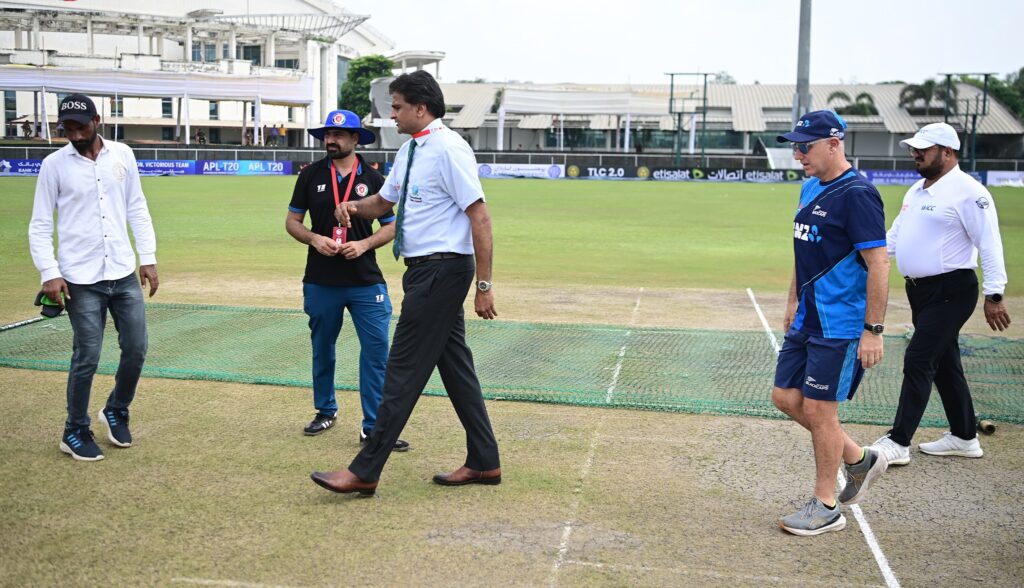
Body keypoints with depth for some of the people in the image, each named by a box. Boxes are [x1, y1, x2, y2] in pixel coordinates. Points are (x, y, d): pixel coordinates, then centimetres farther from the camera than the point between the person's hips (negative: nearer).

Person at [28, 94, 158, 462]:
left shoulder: (122, 155, 5)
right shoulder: (54, 164, -3)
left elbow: (137, 210, 11)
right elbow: (40, 225, -2)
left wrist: (148, 259, 5)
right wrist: (50, 273, -12)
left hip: (124, 273, 3)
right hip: (81, 280, -3)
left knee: (136, 349, 5)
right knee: (87, 357, -1)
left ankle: (116, 412, 31)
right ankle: (75, 433, 17)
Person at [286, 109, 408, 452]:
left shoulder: (373, 179, 2)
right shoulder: (311, 176, 4)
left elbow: (391, 227, 4)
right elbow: (292, 221, 8)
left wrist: (364, 245, -13)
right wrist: (314, 238, -12)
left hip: (366, 282, -1)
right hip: (321, 282, 2)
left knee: (376, 350, -7)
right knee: (322, 348, 14)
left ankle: (374, 426, -1)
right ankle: (326, 411, 33)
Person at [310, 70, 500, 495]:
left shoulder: (448, 149, -15)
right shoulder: (409, 151, 13)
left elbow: (479, 217, -19)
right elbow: (383, 201, 27)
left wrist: (484, 285, -20)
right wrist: (354, 207, 4)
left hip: (441, 271, -10)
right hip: (427, 270, 10)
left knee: (405, 368, -5)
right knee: (455, 365, 13)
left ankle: (365, 472, 1)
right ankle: (484, 463, 23)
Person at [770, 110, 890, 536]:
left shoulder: (857, 194, -17)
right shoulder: (811, 188, 11)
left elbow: (878, 265, -19)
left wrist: (873, 331, -21)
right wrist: (794, 301, 23)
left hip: (840, 327, -9)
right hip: (808, 321, 9)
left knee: (819, 409, -3)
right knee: (786, 397, 11)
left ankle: (826, 508, 14)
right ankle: (859, 460, 29)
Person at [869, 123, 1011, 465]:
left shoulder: (967, 192, -13)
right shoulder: (916, 191, 14)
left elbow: (990, 245, -16)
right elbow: (894, 237, 21)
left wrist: (994, 295, -19)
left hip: (950, 291, -9)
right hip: (920, 291, 9)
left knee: (918, 362, -10)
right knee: (944, 364, 15)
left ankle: (898, 443, -6)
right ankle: (964, 437, 26)